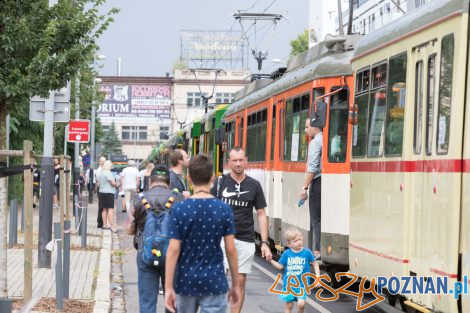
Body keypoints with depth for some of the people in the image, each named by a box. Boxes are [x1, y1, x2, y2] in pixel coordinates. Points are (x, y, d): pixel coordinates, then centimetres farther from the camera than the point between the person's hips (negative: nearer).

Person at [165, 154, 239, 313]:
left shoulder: (179, 209, -8)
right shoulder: (224, 209, -6)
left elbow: (173, 250, -10)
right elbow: (231, 249, -5)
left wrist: (168, 287, -6)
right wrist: (235, 284, 6)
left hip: (186, 282, 1)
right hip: (214, 282, -1)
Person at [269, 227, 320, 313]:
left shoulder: (307, 252, -4)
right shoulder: (286, 254, -1)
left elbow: (315, 264, 6)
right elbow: (281, 267, 8)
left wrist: (317, 278, -1)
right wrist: (271, 261, -3)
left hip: (302, 285, -2)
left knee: (301, 303, -17)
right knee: (289, 305, 6)